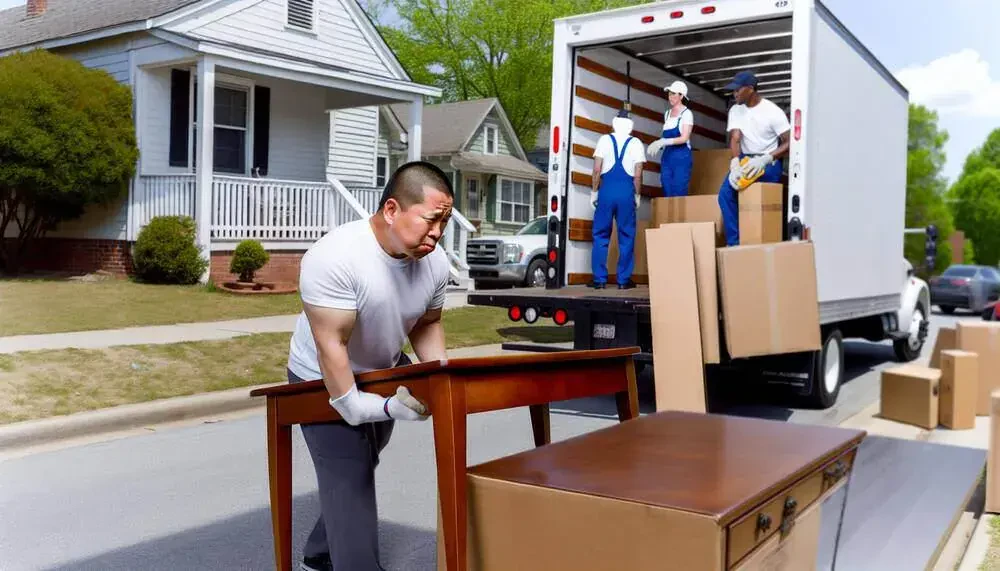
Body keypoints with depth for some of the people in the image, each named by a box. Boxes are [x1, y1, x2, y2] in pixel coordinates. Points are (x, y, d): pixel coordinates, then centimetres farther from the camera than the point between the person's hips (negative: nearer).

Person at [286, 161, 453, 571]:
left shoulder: (434, 261, -15)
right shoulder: (335, 257, -35)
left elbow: (427, 324, 0)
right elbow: (331, 346, -33)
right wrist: (353, 406, -33)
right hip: (325, 381, -7)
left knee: (356, 472, 21)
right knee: (349, 484, -11)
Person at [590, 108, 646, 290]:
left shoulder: (605, 139, 5)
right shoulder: (636, 143, 6)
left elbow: (597, 169, 0)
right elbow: (638, 175, 1)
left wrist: (594, 191, 8)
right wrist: (637, 195, 12)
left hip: (607, 189, 0)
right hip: (627, 191, 0)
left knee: (601, 235, 6)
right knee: (626, 237, 7)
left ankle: (600, 279, 5)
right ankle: (623, 280, 8)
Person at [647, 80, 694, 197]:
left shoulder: (686, 113, -4)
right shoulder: (667, 113, 15)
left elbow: (684, 138, -14)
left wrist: (663, 142, -23)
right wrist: (658, 144, 1)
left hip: (681, 156, -6)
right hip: (667, 156, 6)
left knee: (679, 194, -9)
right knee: (667, 194, 1)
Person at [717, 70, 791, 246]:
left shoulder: (773, 111, -11)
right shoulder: (735, 111, 3)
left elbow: (789, 143, -14)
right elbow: (734, 138, -8)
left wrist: (764, 160, -30)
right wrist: (735, 163, -30)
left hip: (769, 162, -4)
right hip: (745, 160, 4)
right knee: (725, 193, -19)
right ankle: (734, 243, -18)